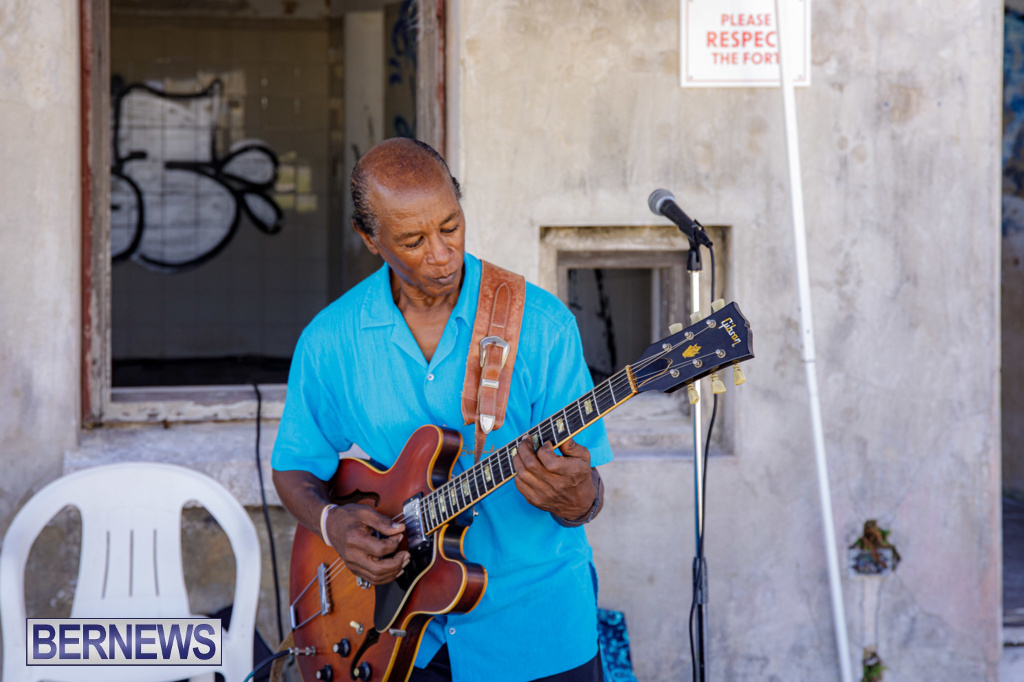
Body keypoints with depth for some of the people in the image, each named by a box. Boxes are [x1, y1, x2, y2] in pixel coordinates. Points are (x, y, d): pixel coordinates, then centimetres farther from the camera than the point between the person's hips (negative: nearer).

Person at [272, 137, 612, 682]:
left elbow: (588, 496, -7)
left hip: (534, 622, -4)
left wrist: (576, 500, -31)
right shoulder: (331, 340, -3)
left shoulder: (541, 325, -9)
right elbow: (294, 468, 11)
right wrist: (333, 523, -10)